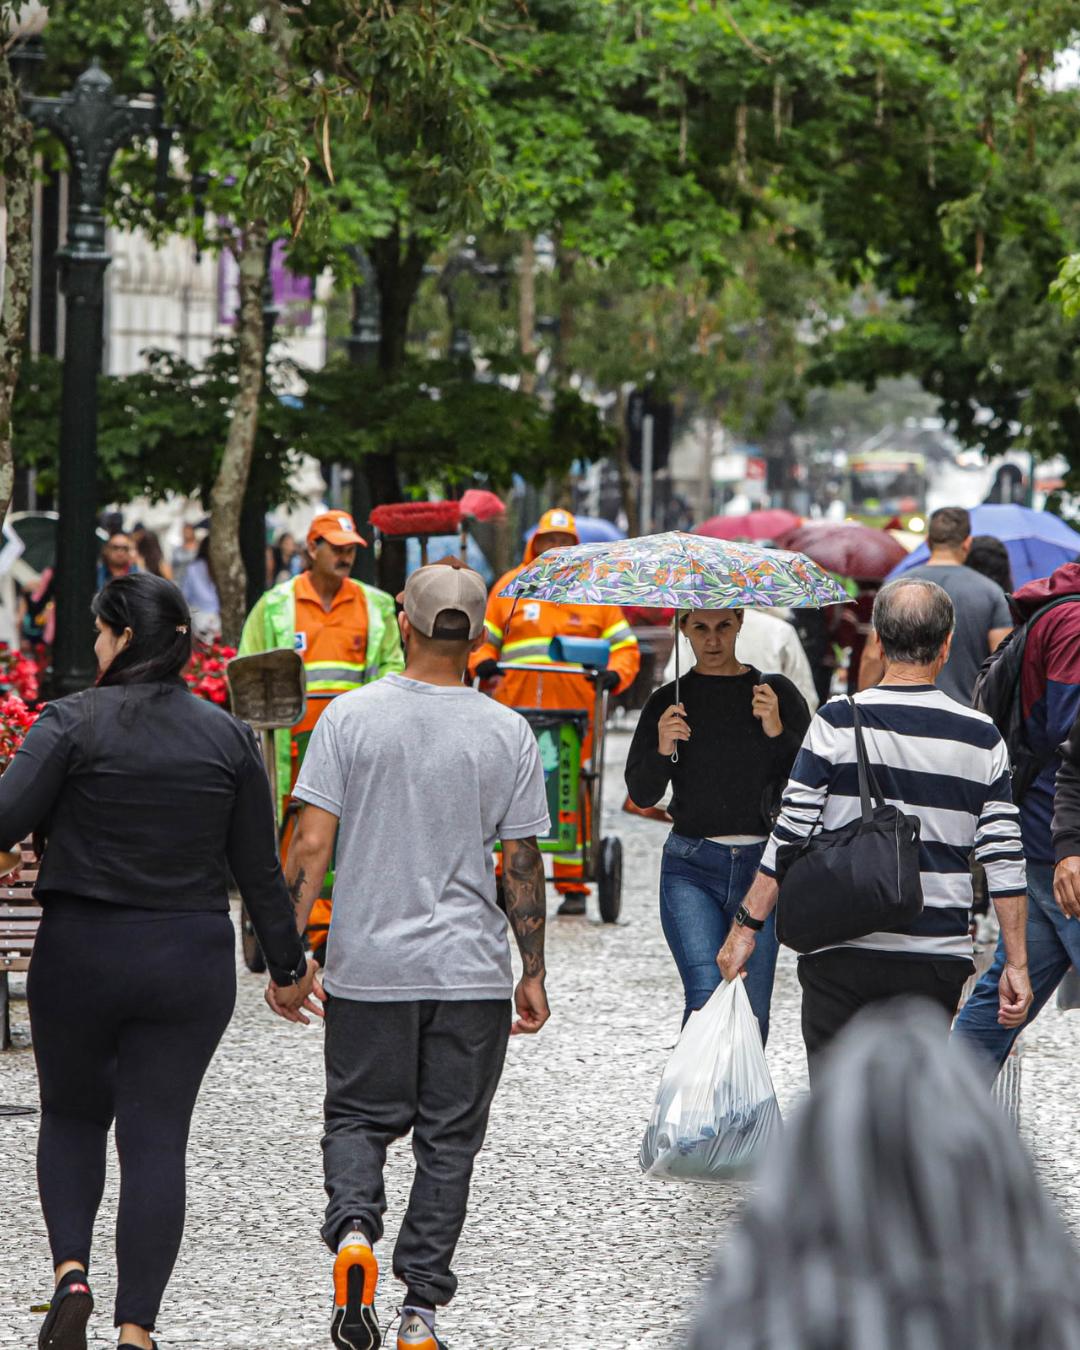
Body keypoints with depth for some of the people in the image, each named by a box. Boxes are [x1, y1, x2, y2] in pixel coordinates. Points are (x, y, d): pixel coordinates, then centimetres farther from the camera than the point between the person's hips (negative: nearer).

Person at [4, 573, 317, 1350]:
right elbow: (259, 869, 6)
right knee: (157, 1138, 4)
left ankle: (71, 1271, -1)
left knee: (72, 1114, 19)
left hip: (80, 955, -2)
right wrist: (287, 966, 15)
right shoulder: (229, 739, 3)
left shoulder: (74, 723, -8)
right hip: (193, 963, 2)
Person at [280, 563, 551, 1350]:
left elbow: (312, 844, -7)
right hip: (471, 968, 0)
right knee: (449, 1140, 8)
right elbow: (522, 864, 1)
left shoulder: (352, 717, -4)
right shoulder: (508, 734, -2)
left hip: (369, 964, 0)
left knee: (359, 1117, 14)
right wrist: (533, 974, 10)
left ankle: (354, 1227, -14)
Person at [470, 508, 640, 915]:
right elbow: (484, 638, 21)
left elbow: (625, 647, 13)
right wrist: (483, 662, -1)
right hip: (515, 706, 1)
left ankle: (573, 884, 4)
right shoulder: (509, 586, 16)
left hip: (573, 710, -1)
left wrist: (614, 674, -7)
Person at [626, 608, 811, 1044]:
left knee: (751, 1015, 2)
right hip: (691, 868, -1)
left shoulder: (777, 693, 5)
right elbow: (641, 795, 3)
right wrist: (661, 751, -15)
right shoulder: (669, 703, 6)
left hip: (762, 865, 1)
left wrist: (778, 733, -15)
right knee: (706, 999, -17)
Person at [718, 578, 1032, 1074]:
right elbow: (1003, 859, 2)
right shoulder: (981, 738, 2)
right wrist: (1016, 964, 7)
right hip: (939, 958, 2)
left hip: (844, 955, -2)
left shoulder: (839, 722, -5)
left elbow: (790, 835, -6)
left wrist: (746, 926, 1)